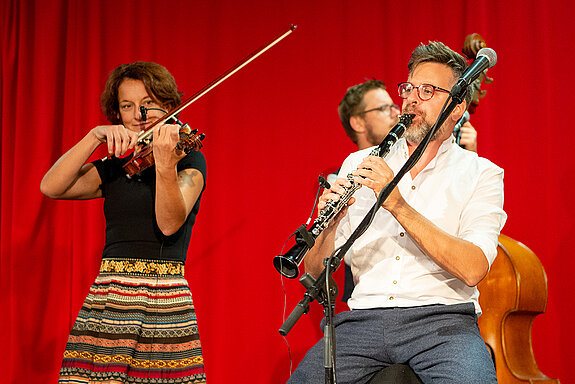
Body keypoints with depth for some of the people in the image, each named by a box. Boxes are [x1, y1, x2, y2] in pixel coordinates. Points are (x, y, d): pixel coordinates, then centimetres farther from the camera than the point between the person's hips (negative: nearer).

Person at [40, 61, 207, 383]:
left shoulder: (189, 158, 5)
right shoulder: (113, 169, 16)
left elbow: (169, 223, -13)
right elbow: (51, 187, 0)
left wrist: (166, 166, -29)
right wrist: (95, 137, -8)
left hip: (164, 298, -3)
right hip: (108, 298, 3)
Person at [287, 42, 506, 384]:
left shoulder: (481, 173, 7)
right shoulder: (359, 164, 15)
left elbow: (472, 269, -11)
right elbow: (315, 270, 10)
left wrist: (398, 205, -16)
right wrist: (330, 223, -11)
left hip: (442, 318, -3)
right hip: (363, 318, 3)